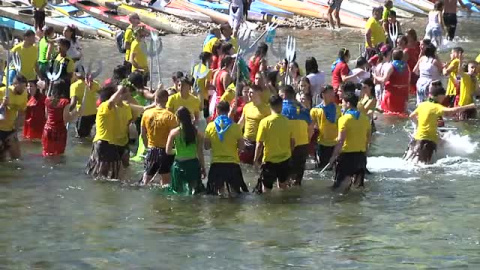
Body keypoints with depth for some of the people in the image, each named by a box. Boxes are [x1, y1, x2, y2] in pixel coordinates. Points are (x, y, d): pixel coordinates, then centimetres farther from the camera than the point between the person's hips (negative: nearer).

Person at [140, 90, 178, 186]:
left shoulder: (146, 114, -3)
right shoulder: (170, 116, -14)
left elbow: (143, 134, 5)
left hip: (151, 150, 3)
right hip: (166, 152, -3)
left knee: (147, 177, 18)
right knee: (165, 179, 5)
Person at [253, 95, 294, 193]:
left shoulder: (265, 122, -15)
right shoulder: (287, 121, -4)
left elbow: (259, 144, -14)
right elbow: (292, 142, 4)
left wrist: (256, 159, -1)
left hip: (270, 160, -4)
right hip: (285, 159, 4)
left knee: (266, 189, 4)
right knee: (283, 186, 21)